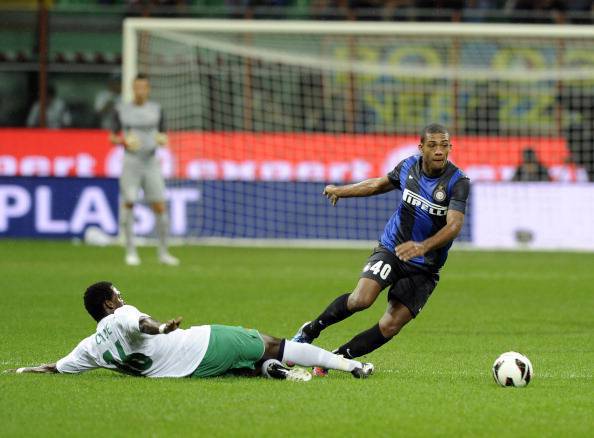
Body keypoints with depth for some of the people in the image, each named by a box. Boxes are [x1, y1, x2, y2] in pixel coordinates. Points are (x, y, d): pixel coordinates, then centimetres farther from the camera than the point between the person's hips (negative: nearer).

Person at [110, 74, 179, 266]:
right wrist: (124, 141, -11)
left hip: (151, 162, 1)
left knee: (160, 206, -4)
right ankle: (130, 251, 2)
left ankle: (163, 252, 8)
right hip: (131, 162, -1)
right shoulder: (122, 110, 5)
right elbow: (112, 137, 9)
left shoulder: (156, 109, 9)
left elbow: (163, 135, 15)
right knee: (128, 203, -9)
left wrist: (162, 140, -8)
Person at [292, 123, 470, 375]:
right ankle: (311, 330, -2)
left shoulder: (458, 182, -16)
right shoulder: (408, 167, -2)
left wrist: (423, 246, -44)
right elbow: (379, 184, 19)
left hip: (424, 267, -1)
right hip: (391, 249, 1)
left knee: (389, 327, -8)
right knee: (361, 299, -24)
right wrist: (341, 191, 20)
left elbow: (454, 225, -28)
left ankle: (337, 357, 11)